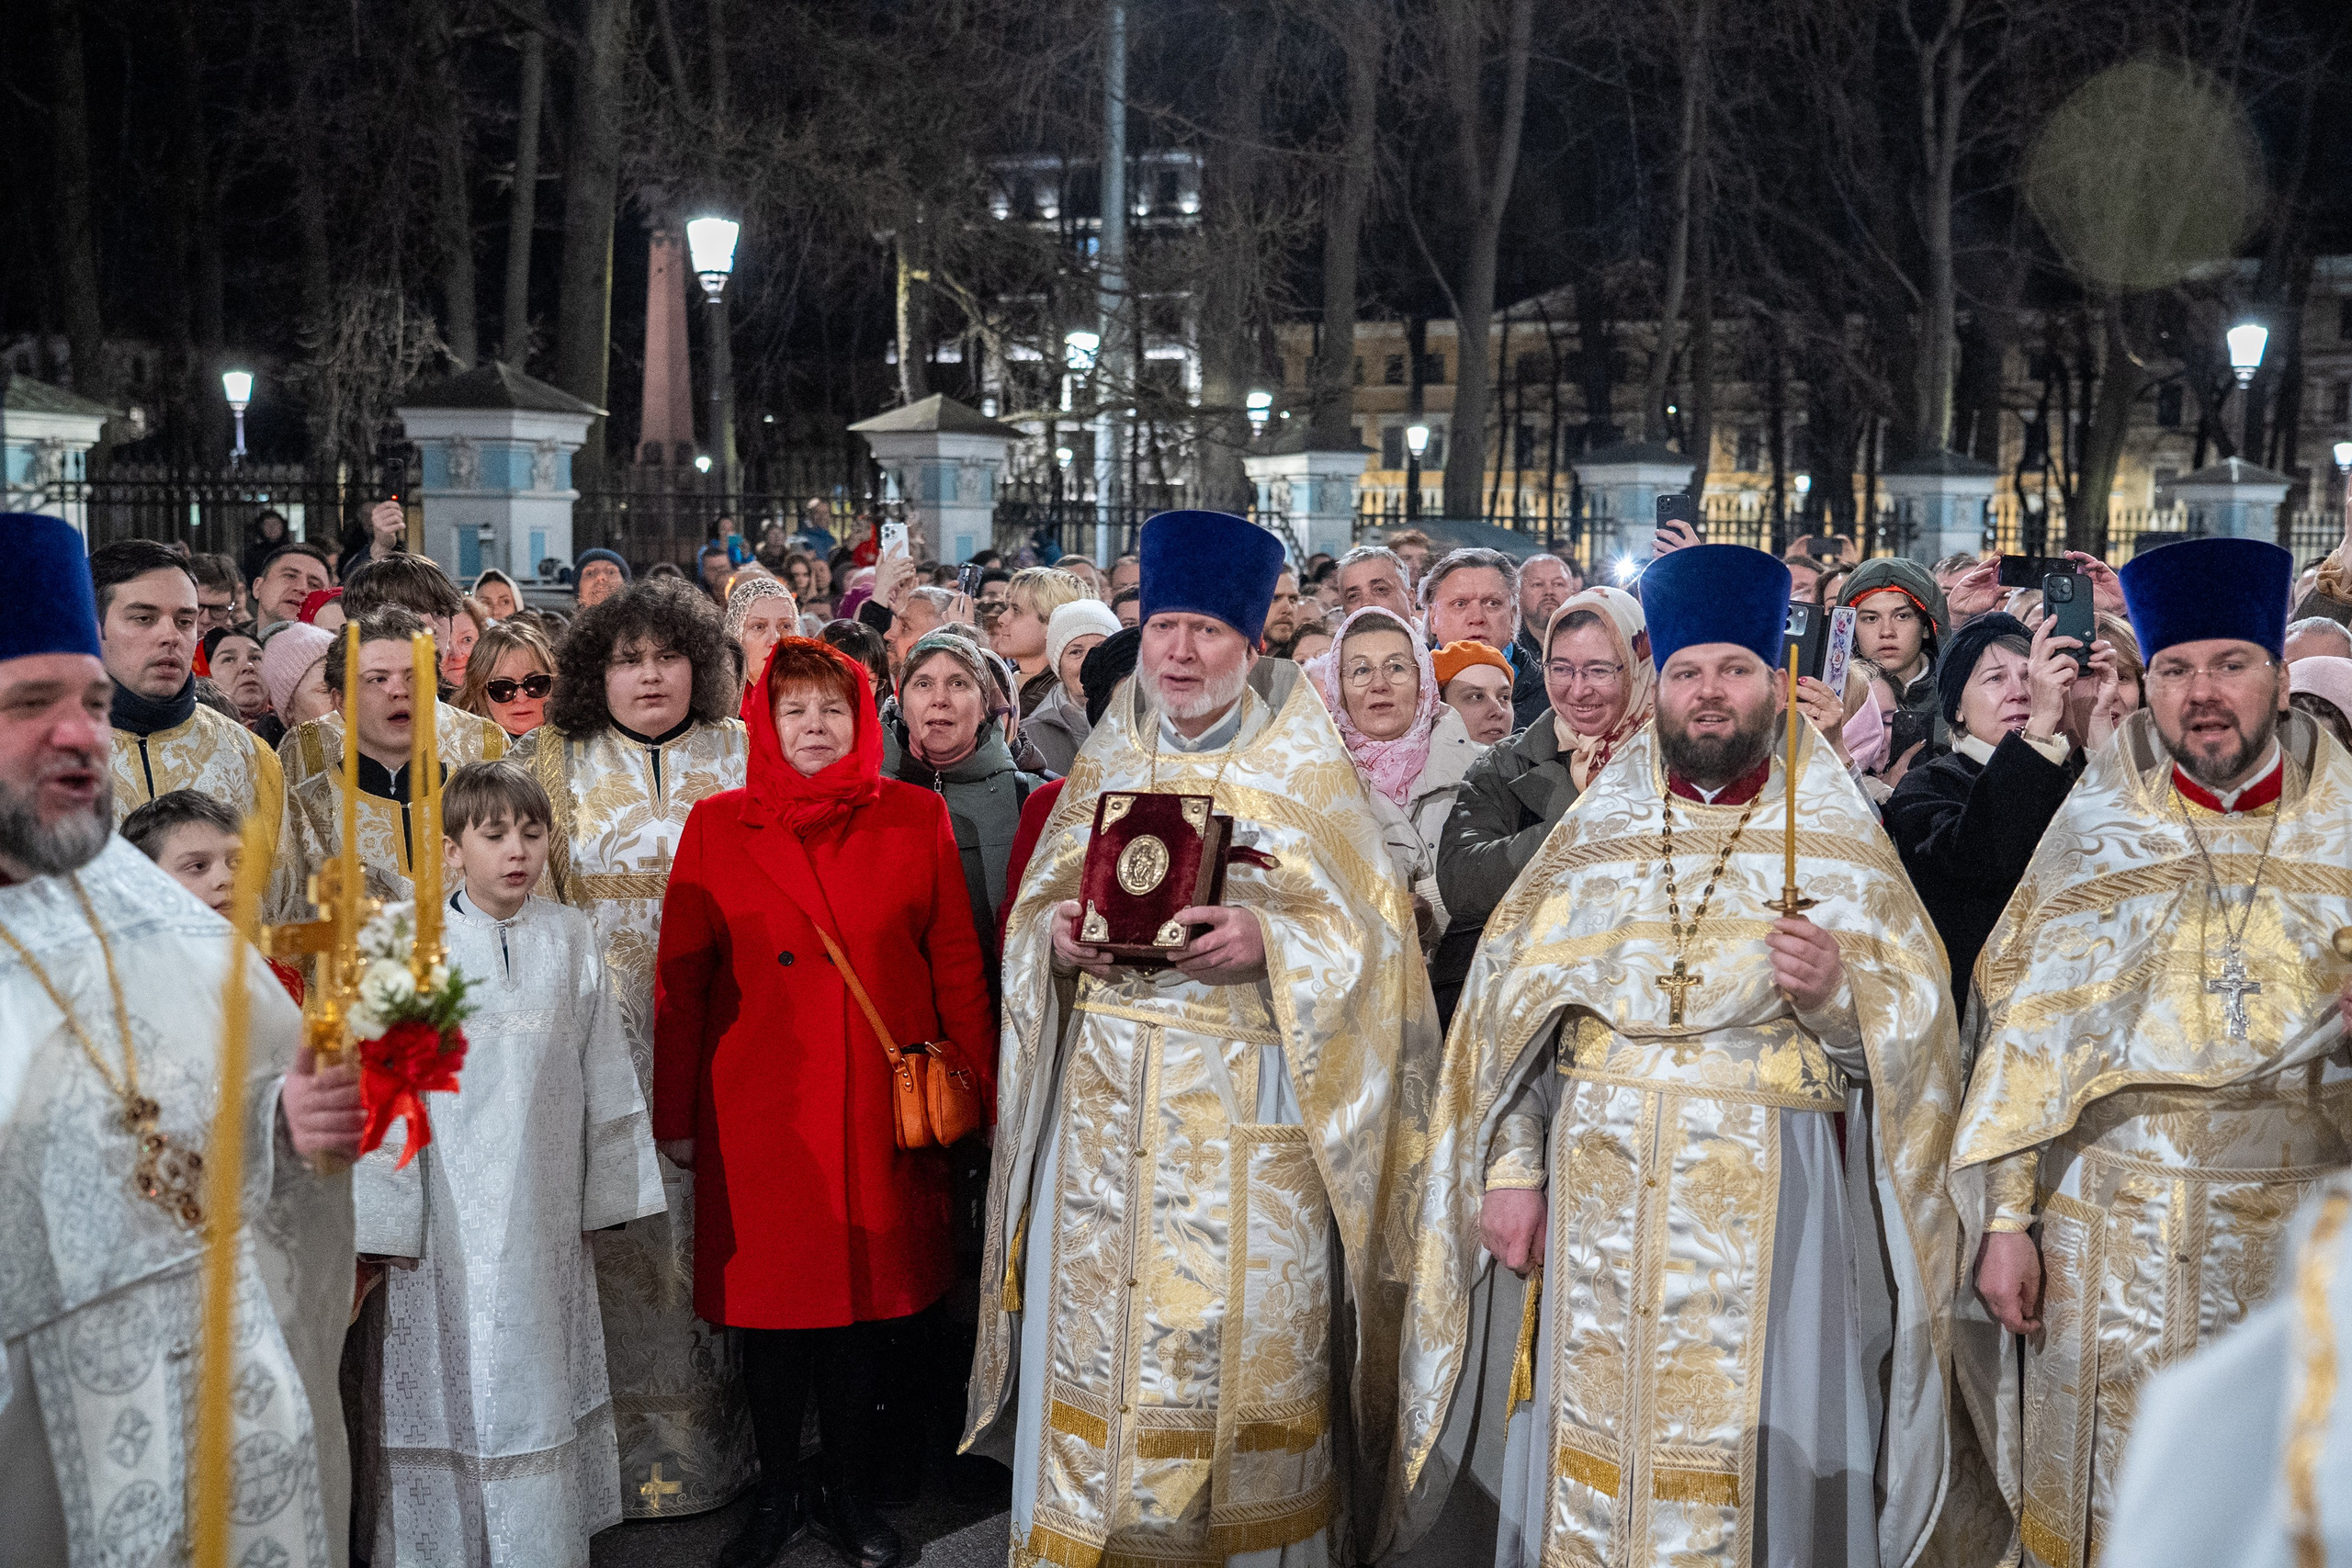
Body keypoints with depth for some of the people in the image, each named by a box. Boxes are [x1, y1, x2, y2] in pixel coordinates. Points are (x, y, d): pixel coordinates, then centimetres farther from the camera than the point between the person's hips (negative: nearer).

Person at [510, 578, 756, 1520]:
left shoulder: (745, 756, 7)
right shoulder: (553, 763, 7)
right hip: (603, 1031, 0)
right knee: (618, 1224, 0)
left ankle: (714, 1433, 16)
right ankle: (623, 1444, 10)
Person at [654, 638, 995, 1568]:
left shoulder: (916, 818, 4)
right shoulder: (717, 826, 3)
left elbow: (958, 964, 5)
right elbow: (681, 977, 4)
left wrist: (975, 1087, 2)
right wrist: (676, 1112, 2)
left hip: (883, 1105, 0)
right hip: (759, 1110, 0)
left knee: (863, 1296, 8)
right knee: (769, 1301, 6)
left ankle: (849, 1493, 25)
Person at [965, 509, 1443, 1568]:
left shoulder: (1306, 773, 1)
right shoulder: (1107, 764, 12)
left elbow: (1364, 935, -3)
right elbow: (1037, 913, 13)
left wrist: (1267, 943, -20)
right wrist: (1059, 933, -9)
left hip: (1247, 1114, -3)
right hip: (1105, 1102, 3)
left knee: (1240, 1351, -1)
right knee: (1098, 1345, 5)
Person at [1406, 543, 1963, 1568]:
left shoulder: (1841, 846, 5)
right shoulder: (1594, 836, 10)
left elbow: (1913, 1036, 1)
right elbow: (1512, 1004, 7)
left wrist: (1836, 995, -19)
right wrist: (1511, 1167, -1)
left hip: (1769, 1199, -1)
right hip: (1603, 1190, 2)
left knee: (1754, 1450, -1)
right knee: (1598, 1431, 4)